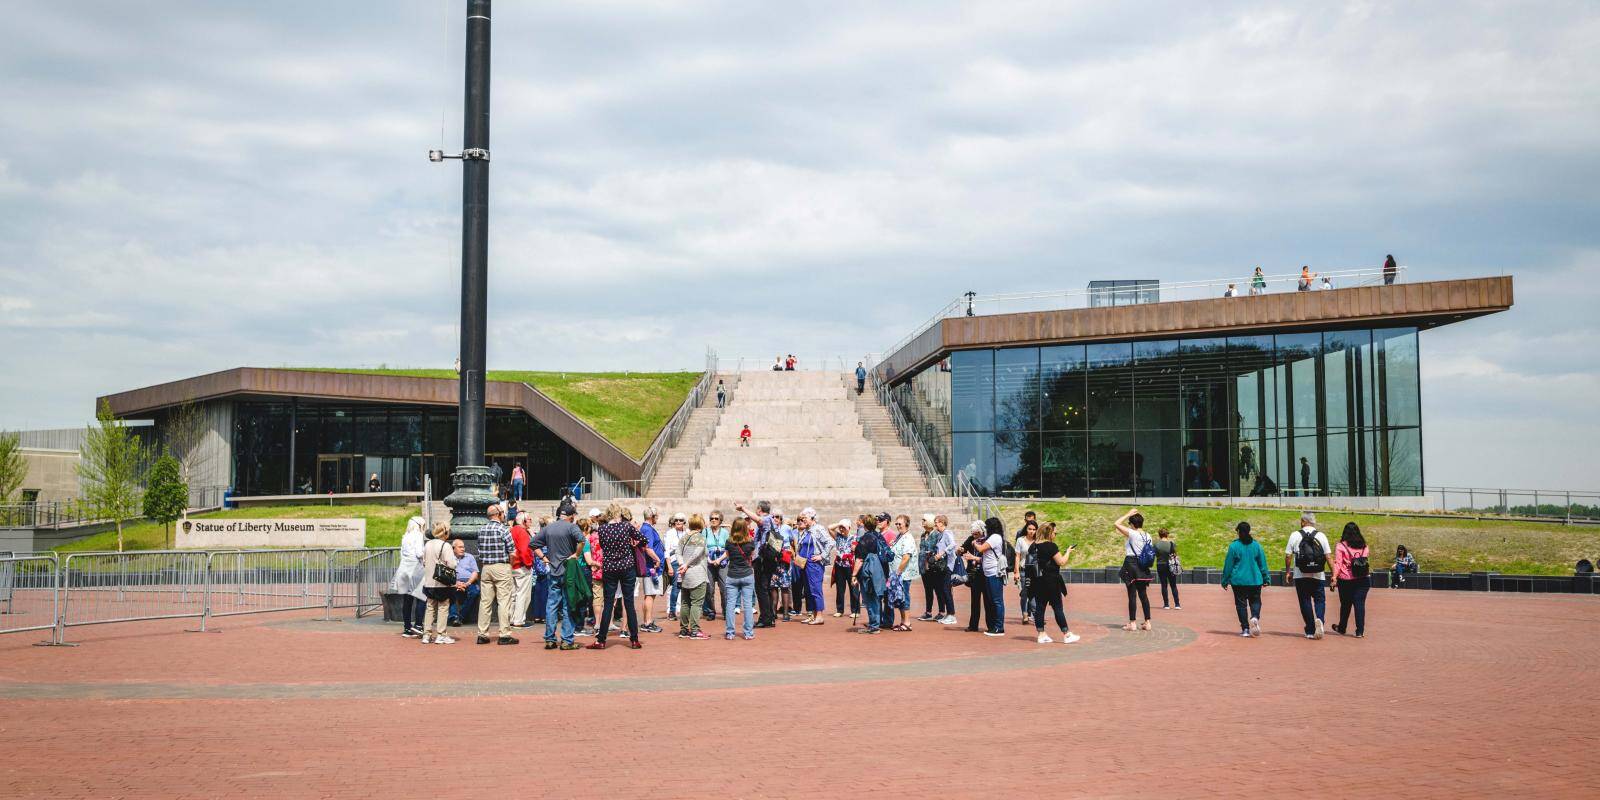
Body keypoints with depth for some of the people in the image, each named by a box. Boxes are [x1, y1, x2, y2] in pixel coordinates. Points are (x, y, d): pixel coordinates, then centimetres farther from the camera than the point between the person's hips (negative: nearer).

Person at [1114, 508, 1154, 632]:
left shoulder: (1132, 533, -13)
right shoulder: (1147, 536, 6)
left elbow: (1116, 524, -13)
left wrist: (1128, 514, -4)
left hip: (1131, 564, -6)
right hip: (1143, 566, 6)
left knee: (1132, 595, -2)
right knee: (1143, 594, 11)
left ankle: (1132, 623, 1)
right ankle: (1147, 622, 11)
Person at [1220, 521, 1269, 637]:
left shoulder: (1234, 546, -7)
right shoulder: (1256, 545, 2)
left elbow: (1228, 564, -3)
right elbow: (1263, 563, 6)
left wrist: (1225, 581, 4)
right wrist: (1265, 578, 14)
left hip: (1239, 580, -2)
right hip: (1255, 580, 2)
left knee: (1241, 604, 6)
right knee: (1255, 601, 12)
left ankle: (1245, 629, 3)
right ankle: (1255, 617, -18)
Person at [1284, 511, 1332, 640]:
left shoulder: (1295, 535, 0)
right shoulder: (1321, 536, 3)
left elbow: (1288, 556, -1)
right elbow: (1328, 556, -1)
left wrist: (1287, 571, 11)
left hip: (1300, 575, 0)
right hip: (1317, 576, 1)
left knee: (1305, 601, 7)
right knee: (1319, 599, 9)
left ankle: (1310, 631, 7)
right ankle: (1319, 619, -20)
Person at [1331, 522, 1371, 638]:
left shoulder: (1341, 546, -5)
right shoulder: (1364, 546, 7)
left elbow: (1337, 564, -10)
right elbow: (1367, 561, 16)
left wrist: (1334, 578, -11)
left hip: (1346, 580, -2)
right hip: (1363, 580, 2)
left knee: (1345, 604, 12)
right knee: (1360, 604, 1)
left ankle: (1342, 628, 28)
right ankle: (1360, 631, -4)